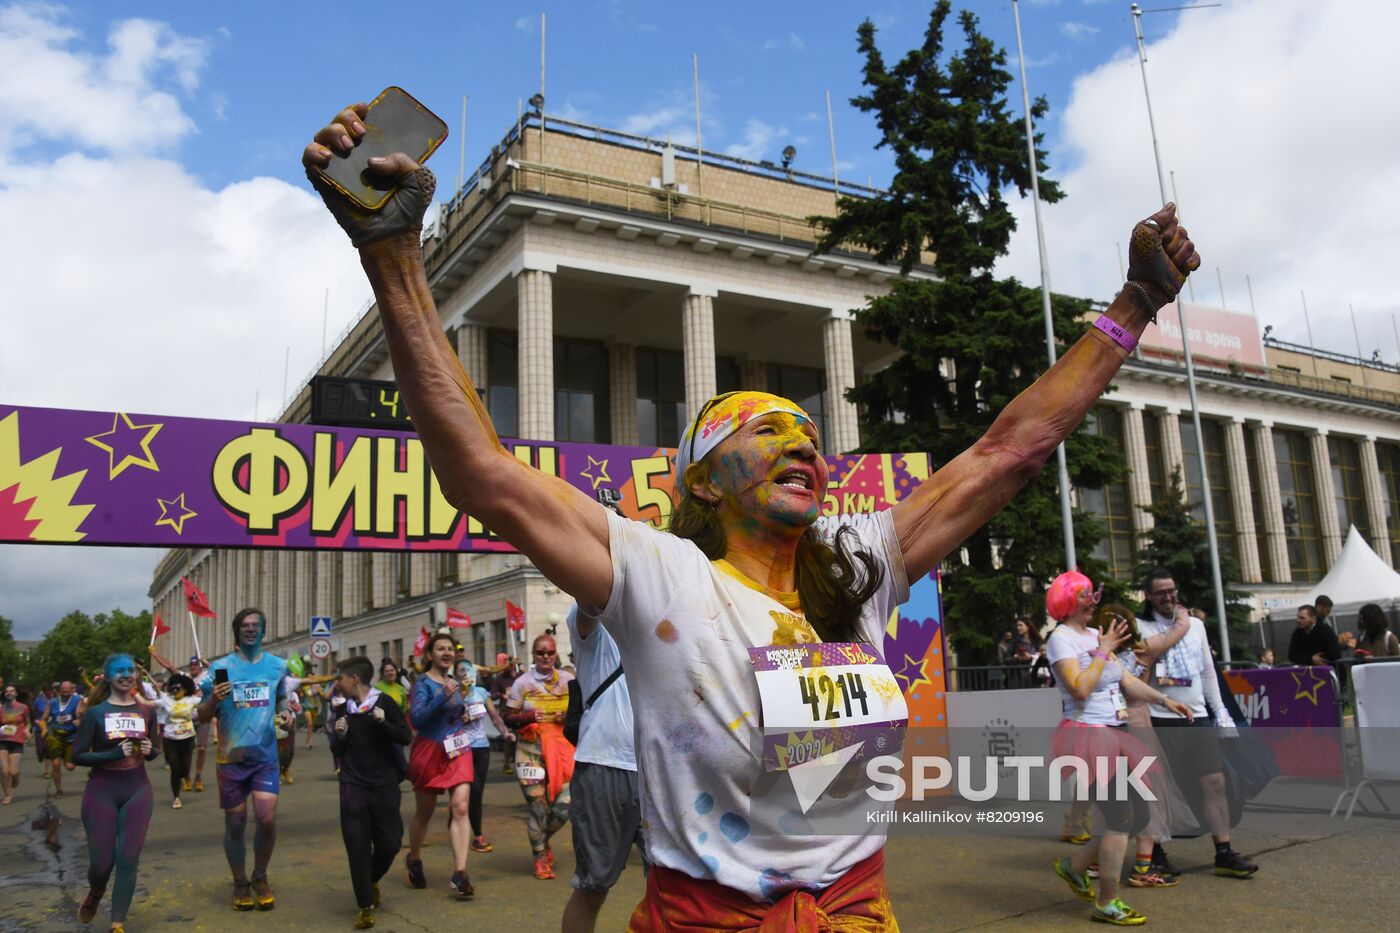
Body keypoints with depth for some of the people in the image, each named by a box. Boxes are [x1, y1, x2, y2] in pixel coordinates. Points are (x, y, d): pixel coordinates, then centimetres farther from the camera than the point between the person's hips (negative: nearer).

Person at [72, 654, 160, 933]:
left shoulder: (147, 712, 3)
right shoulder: (95, 713, -6)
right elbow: (78, 755, -8)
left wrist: (149, 751, -9)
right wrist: (114, 754, -22)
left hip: (137, 791, 2)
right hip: (101, 792, -2)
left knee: (128, 859, 0)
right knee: (101, 862, 3)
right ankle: (94, 896, 37)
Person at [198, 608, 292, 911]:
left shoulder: (277, 665, 4)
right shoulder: (220, 667, -3)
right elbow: (203, 717, 0)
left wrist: (284, 711, -2)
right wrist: (214, 699, -21)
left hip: (266, 754, 1)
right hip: (231, 757, -1)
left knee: (267, 818, -10)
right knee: (235, 824, 7)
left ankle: (260, 878, 14)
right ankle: (240, 884, 26)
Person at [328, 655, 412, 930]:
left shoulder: (384, 702, -6)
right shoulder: (342, 710, 7)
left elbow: (406, 737, -9)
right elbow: (336, 749, 15)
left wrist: (383, 722, -22)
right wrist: (339, 735, -6)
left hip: (384, 784, -2)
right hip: (353, 785, 2)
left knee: (389, 842, 3)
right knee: (357, 844, -5)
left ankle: (372, 881, 34)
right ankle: (366, 904, 6)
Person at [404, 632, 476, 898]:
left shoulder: (454, 681, 6)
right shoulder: (424, 683, -11)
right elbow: (416, 718, -24)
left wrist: (462, 709, 3)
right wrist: (443, 696, -31)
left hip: (457, 749, 4)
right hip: (430, 751, -4)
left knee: (461, 807, -12)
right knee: (424, 812, 13)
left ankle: (460, 873, -14)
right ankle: (414, 859, 39)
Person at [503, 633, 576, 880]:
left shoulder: (568, 680, 8)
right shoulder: (522, 682, 3)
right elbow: (508, 718, 4)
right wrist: (528, 717, -16)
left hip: (562, 747, 2)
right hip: (531, 750, -2)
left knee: (566, 803, -5)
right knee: (537, 806, -2)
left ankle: (543, 840, 27)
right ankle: (540, 857, 20)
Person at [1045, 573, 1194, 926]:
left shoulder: (1096, 634, 14)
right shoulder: (1061, 638, -10)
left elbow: (1127, 681, 13)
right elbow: (1080, 688, -23)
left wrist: (1164, 700, 1)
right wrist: (1103, 650, -17)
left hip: (1115, 737, 9)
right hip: (1088, 736, -9)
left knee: (1140, 815, 9)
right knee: (1121, 815, -12)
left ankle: (1075, 866, 24)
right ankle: (1107, 904, 1)